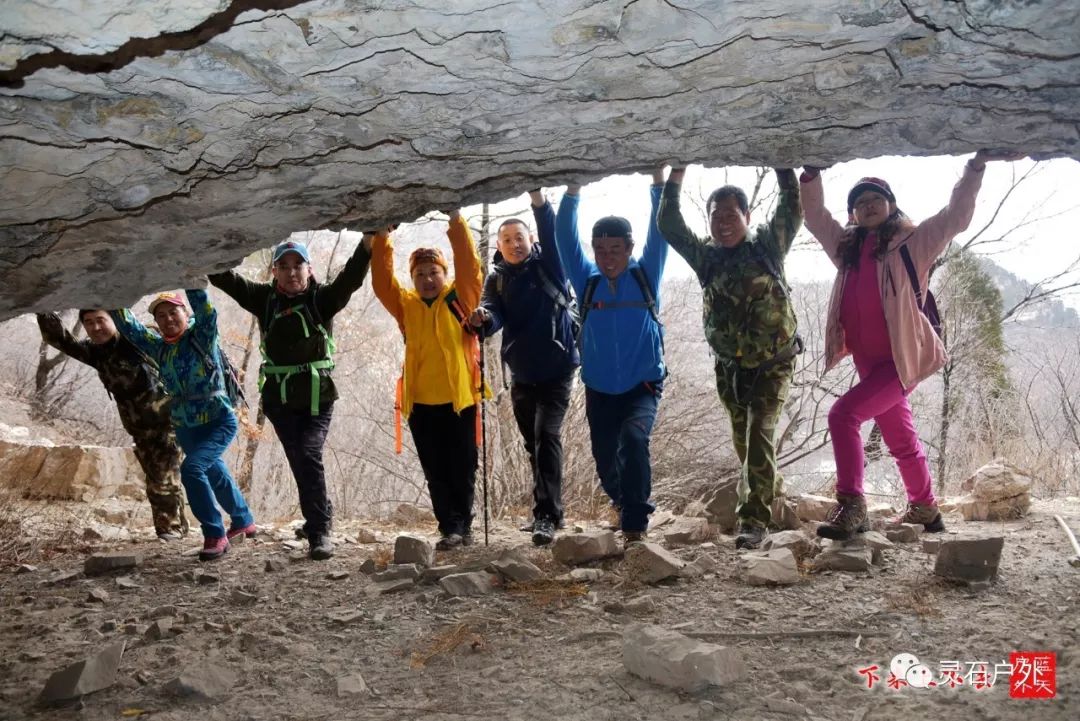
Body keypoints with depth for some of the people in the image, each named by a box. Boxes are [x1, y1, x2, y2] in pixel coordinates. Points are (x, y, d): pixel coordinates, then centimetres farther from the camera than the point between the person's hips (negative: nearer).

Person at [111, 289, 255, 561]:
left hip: (219, 421, -7)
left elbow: (206, 310, -27)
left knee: (191, 468, -25)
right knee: (215, 476, 19)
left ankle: (215, 535, -14)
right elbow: (127, 325, 4)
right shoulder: (157, 347, 5)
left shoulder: (202, 337, -10)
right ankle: (244, 521, 42)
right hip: (185, 427, 7)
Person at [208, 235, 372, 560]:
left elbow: (350, 278, -23)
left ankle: (319, 530, -7)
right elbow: (226, 279, -8)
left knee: (309, 456, -16)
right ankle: (322, 514, 29)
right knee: (300, 462, 8)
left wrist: (367, 244, -40)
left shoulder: (322, 297, -5)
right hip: (279, 399, 3)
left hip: (317, 397, -3)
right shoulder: (265, 298, 2)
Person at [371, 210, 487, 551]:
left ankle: (463, 526, 19)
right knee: (436, 473, 6)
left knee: (462, 469, 6)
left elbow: (470, 266, -8)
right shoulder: (406, 305, 9)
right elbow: (382, 282, 0)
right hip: (420, 403, 3)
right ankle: (451, 529, 13)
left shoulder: (460, 299, 3)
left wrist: (456, 223, -14)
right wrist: (382, 238, -9)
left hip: (459, 399, -2)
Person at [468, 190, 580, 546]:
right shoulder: (496, 279, 4)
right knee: (533, 443, 14)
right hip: (521, 374, 4)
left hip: (556, 370, -4)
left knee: (546, 436, -18)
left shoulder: (547, 265, -2)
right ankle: (546, 510, 29)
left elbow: (550, 231, -20)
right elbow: (495, 316, -12)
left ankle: (547, 516, -20)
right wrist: (483, 319, -36)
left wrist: (537, 198, -37)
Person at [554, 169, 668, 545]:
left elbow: (659, 234, -7)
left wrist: (659, 183, -13)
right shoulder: (587, 281, 1)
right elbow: (565, 239, -4)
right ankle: (625, 506, 41)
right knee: (605, 459, 10)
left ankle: (635, 524, -18)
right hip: (599, 391, 3)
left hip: (643, 387, -3)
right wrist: (572, 191, -12)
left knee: (633, 438, -27)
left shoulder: (646, 275, -1)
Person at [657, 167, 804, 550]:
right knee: (743, 438, 15)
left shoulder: (768, 244, -5)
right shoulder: (705, 256, 1)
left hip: (773, 363, -4)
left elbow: (793, 208, -12)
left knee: (760, 432, -16)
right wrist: (676, 177, -13)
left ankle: (754, 518, -14)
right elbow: (668, 225, -6)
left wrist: (782, 165, -16)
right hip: (730, 366, 4)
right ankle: (771, 485, 43)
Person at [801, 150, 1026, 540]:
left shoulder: (912, 241, -3)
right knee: (901, 441, 18)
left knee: (843, 414, -23)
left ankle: (851, 506, -20)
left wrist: (976, 164, -20)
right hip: (868, 363, 7)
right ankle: (924, 509, 34)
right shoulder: (848, 247, 11)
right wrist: (811, 173, 5)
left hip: (900, 359, -6)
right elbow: (815, 216, 17)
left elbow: (956, 216, -11)